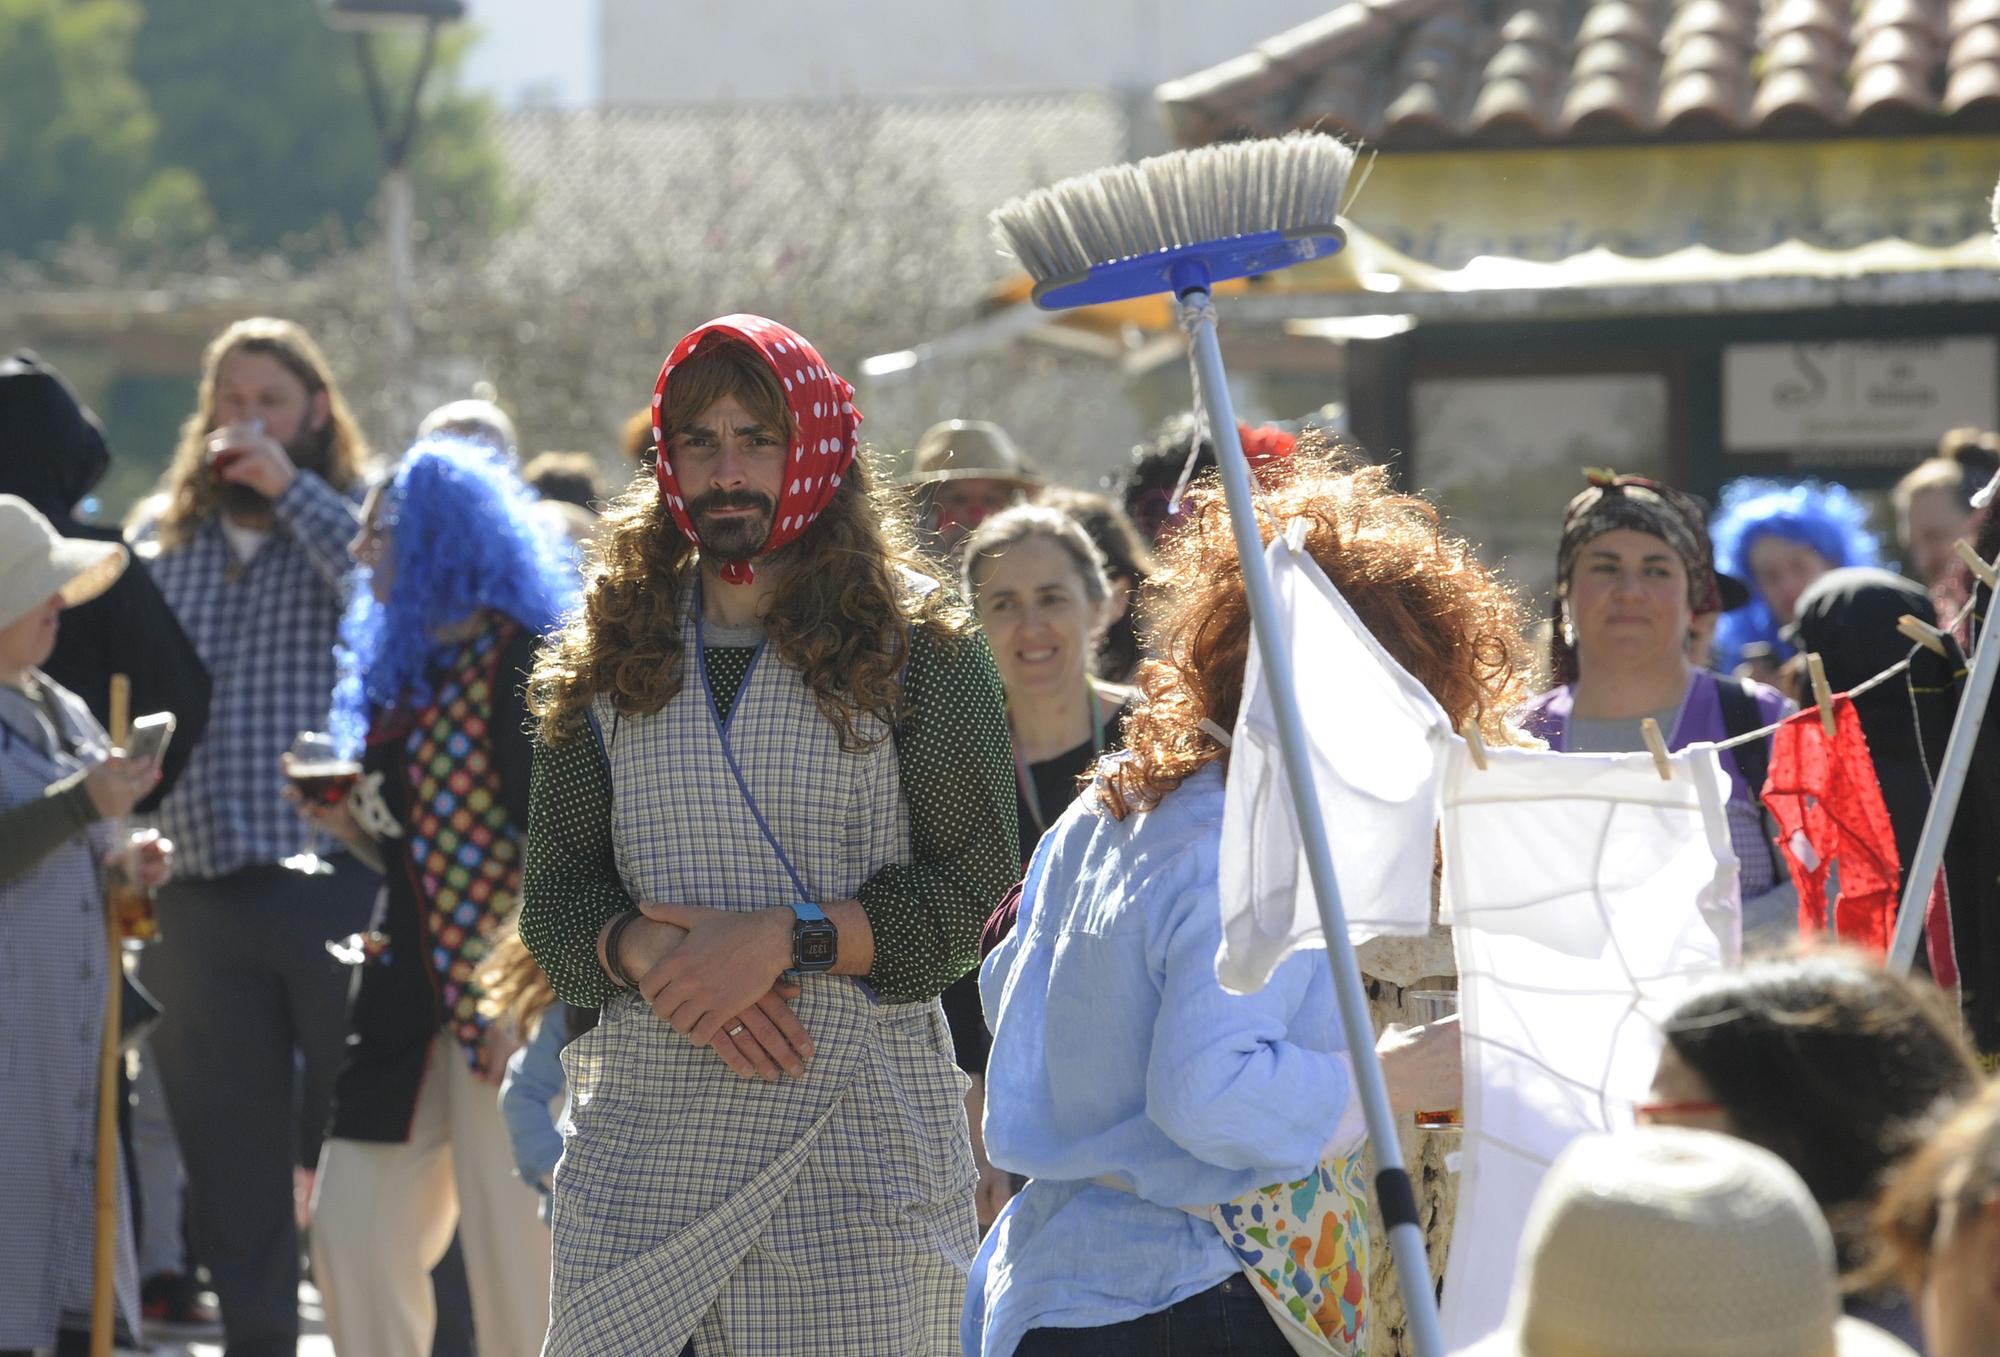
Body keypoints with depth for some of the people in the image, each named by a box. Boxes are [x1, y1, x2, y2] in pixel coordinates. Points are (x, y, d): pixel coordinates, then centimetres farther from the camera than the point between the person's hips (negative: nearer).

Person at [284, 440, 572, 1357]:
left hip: (499, 993, -9)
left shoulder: (519, 660, -10)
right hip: (407, 986, 9)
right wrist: (343, 820, 1)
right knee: (351, 1227, 6)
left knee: (512, 1244, -5)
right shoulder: (397, 663, 16)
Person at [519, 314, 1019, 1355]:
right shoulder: (604, 663, 14)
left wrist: (789, 940, -14)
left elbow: (977, 889, -3)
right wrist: (653, 956, -10)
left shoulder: (921, 652, 3)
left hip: (855, 1151, -3)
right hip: (641, 1138, 3)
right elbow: (552, 897, 11)